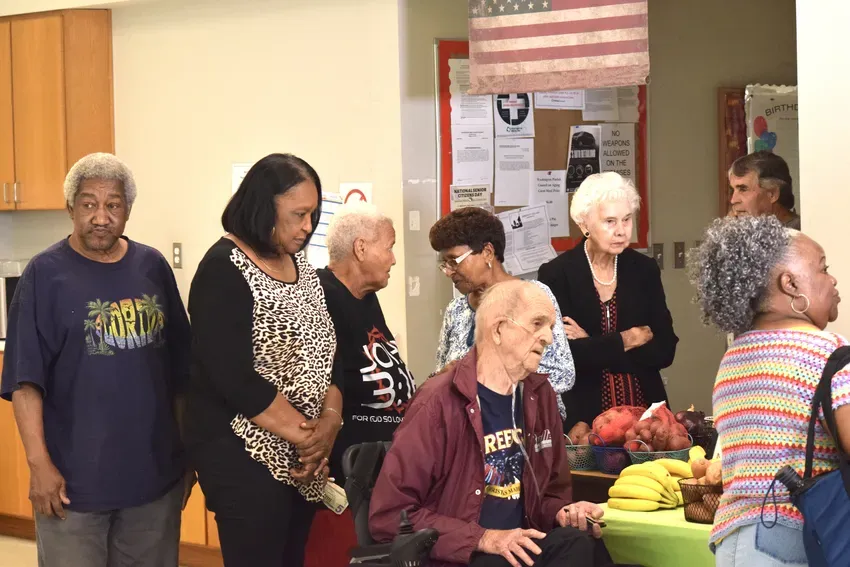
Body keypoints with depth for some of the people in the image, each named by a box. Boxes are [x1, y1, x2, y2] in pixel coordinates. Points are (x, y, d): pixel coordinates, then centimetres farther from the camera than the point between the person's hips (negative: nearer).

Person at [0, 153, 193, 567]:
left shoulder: (153, 268, 6)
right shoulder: (46, 273, -5)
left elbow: (180, 370, 11)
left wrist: (188, 451, 11)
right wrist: (38, 462, -16)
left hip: (154, 471, 4)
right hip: (73, 477, -4)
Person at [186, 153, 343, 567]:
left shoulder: (298, 262, 9)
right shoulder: (224, 271, -15)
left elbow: (323, 349, 10)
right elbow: (235, 379, -21)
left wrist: (330, 420, -7)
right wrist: (305, 435, -17)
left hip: (301, 454, 8)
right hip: (244, 454, -8)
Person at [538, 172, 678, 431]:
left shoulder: (645, 270, 4)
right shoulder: (556, 274, -6)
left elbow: (664, 350, -2)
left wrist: (592, 347, -11)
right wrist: (626, 340, -9)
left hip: (644, 411, 3)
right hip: (582, 415, -3)